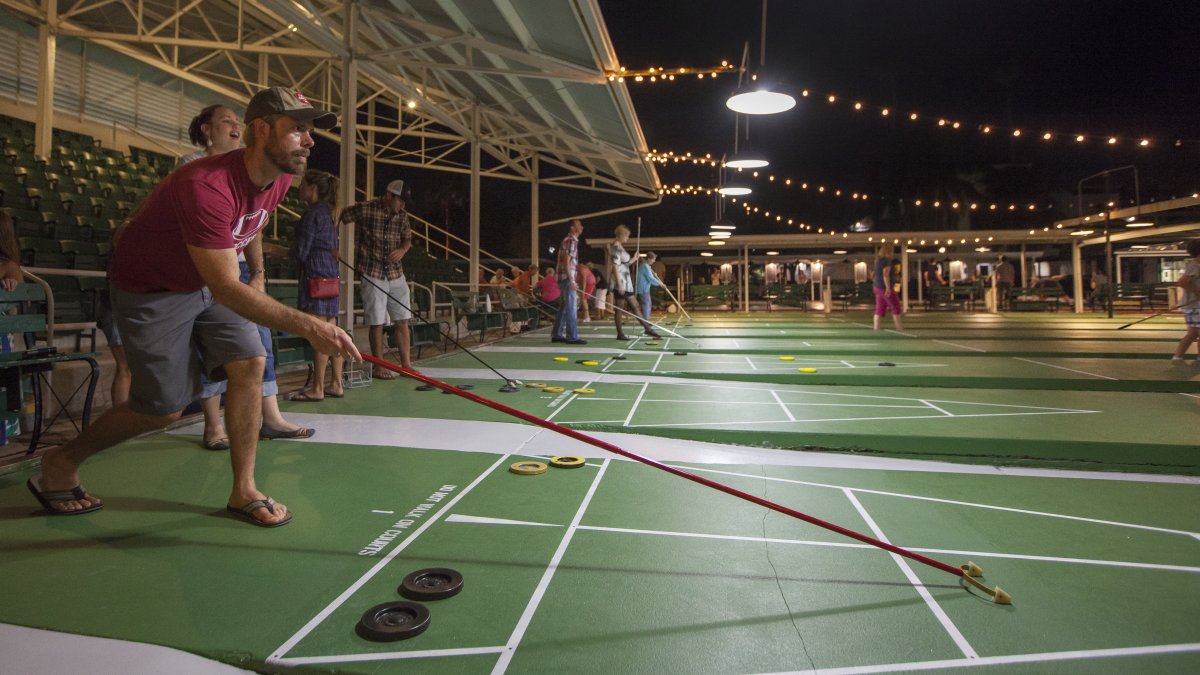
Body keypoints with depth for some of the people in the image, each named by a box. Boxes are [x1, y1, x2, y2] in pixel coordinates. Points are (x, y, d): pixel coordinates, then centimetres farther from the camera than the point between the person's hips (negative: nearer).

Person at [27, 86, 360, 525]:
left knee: (249, 364, -10)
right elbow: (226, 289, -41)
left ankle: (243, 491, 1)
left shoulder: (281, 180, -10)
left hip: (211, 283, 7)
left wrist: (258, 272, 14)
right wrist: (307, 326, -49)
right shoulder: (205, 186, -36)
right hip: (152, 291, -7)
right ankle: (61, 463, 27)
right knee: (164, 407, -1)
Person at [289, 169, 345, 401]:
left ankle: (317, 389, -1)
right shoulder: (326, 212, 18)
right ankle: (336, 384, 13)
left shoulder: (312, 213, -9)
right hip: (330, 275, 9)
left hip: (316, 277, -9)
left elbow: (301, 251, -10)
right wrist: (294, 250, 16)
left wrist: (286, 250, 11)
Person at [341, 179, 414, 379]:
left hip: (396, 274, 5)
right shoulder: (363, 209, -10)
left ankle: (406, 364, 14)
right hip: (373, 275, -5)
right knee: (377, 323, 1)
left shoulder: (402, 215, 4)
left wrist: (402, 250, -8)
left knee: (402, 321, 6)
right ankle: (379, 367, 12)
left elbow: (407, 239, 14)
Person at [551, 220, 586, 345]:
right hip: (568, 278, -10)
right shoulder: (571, 241, -11)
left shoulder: (570, 240, 19)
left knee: (563, 307, 12)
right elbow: (566, 262, -18)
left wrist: (574, 278, 25)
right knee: (571, 308, -7)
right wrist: (572, 281, -22)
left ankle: (556, 335, 17)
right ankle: (572, 337, -5)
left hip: (565, 279, 10)